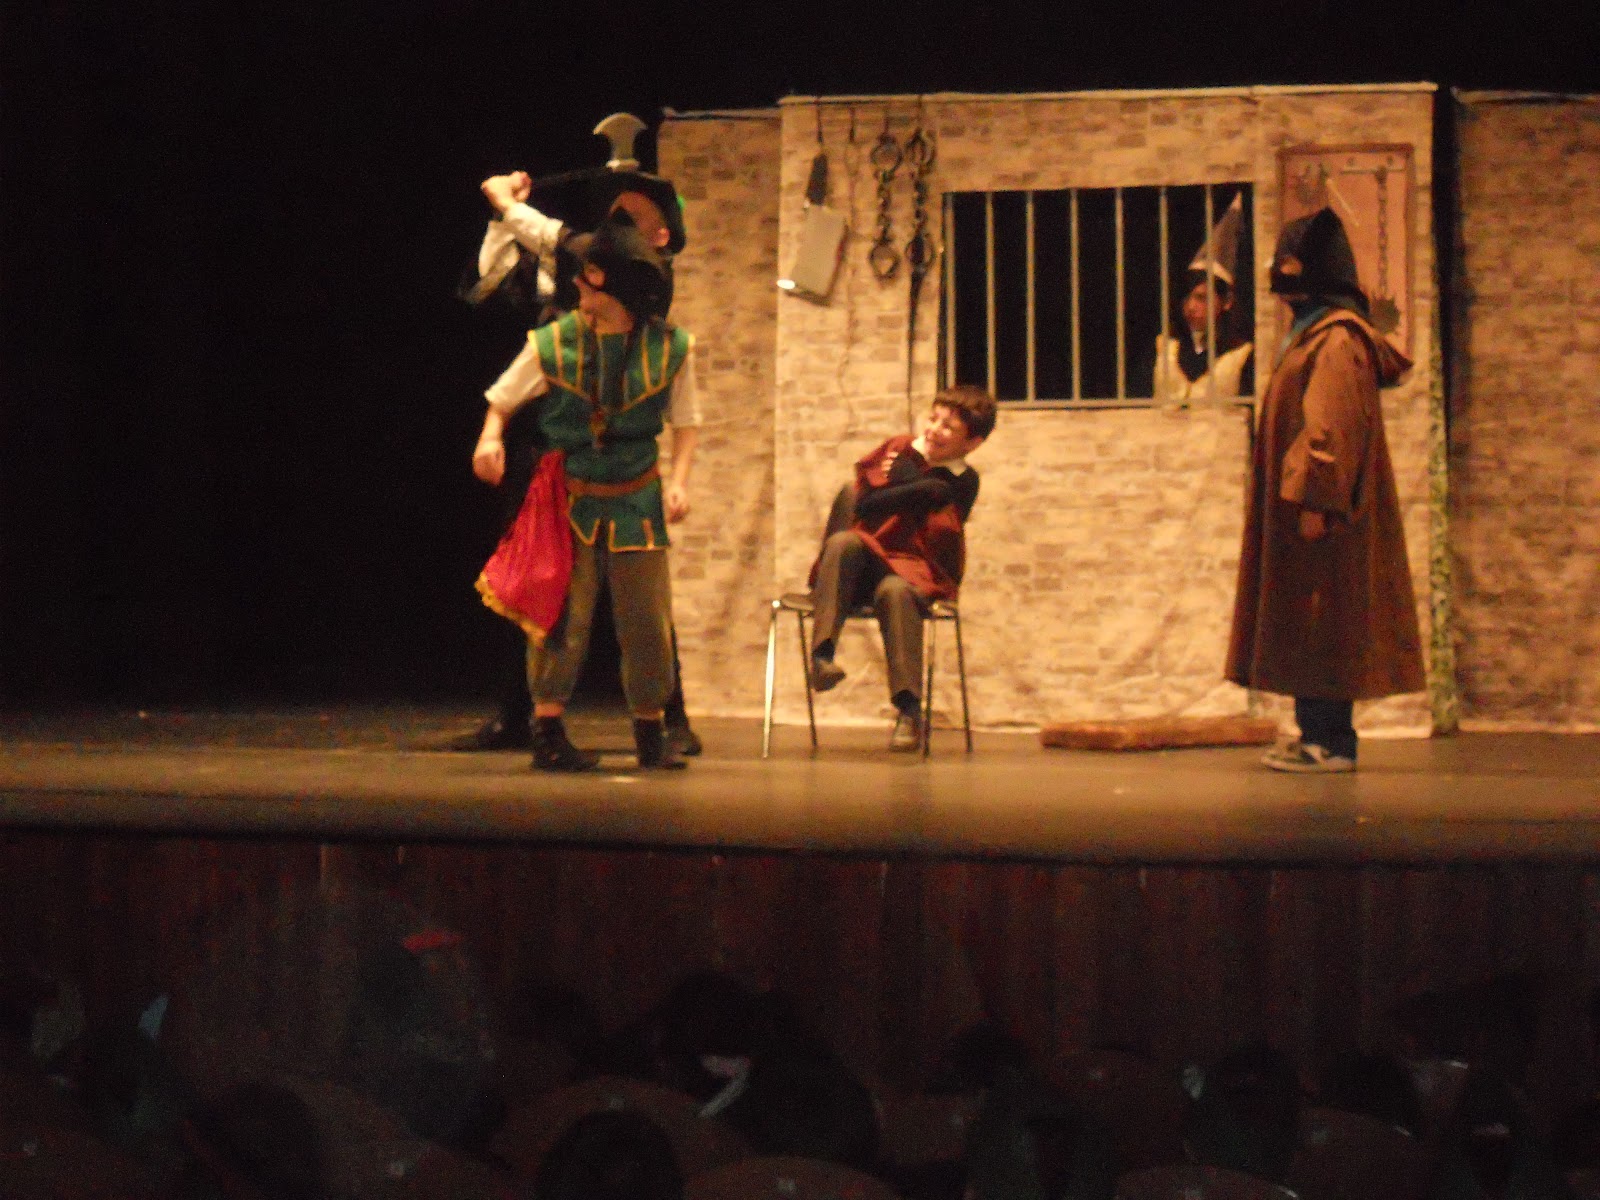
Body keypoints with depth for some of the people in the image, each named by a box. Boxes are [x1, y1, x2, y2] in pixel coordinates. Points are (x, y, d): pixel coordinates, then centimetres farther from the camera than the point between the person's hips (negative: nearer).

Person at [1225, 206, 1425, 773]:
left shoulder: (1336, 339, -15)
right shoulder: (1314, 333, 17)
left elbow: (1333, 428, -22)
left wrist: (1312, 499, -24)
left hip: (1323, 515, -10)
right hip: (1304, 514, 10)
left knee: (1320, 624, -8)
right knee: (1306, 626, 10)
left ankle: (1330, 743, -7)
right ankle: (1319, 735, 13)